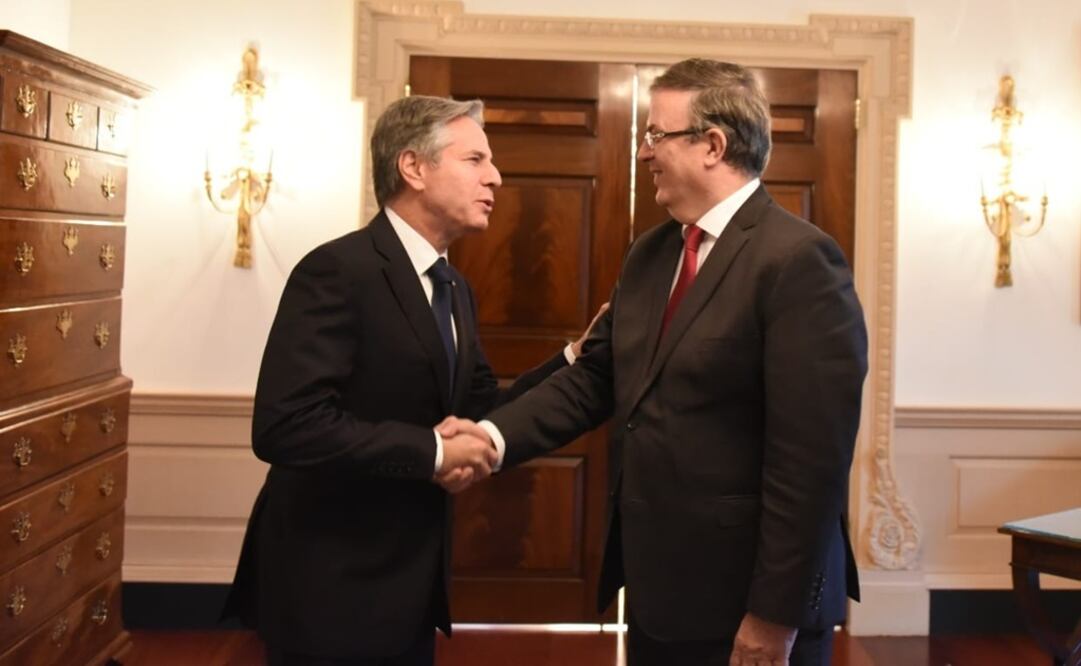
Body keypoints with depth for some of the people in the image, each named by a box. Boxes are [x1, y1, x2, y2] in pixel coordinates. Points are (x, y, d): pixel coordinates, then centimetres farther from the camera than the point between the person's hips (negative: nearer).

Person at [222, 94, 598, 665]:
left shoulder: (453, 288, 10)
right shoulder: (338, 271, -19)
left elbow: (480, 411, 9)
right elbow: (285, 426, -28)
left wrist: (575, 358, -1)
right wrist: (432, 451, -24)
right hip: (332, 588, -8)